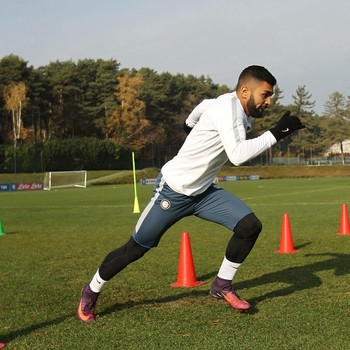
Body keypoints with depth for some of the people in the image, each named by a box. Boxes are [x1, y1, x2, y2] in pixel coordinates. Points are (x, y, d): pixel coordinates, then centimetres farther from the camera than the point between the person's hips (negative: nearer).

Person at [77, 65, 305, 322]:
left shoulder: (243, 111, 1)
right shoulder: (227, 108, -25)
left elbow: (205, 104, 22)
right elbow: (237, 155, -39)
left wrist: (191, 124, 39)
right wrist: (276, 134, -36)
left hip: (204, 191, 8)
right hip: (173, 190, -8)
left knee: (250, 226, -9)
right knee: (135, 250, 3)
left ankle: (222, 286, 9)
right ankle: (92, 292, 25)